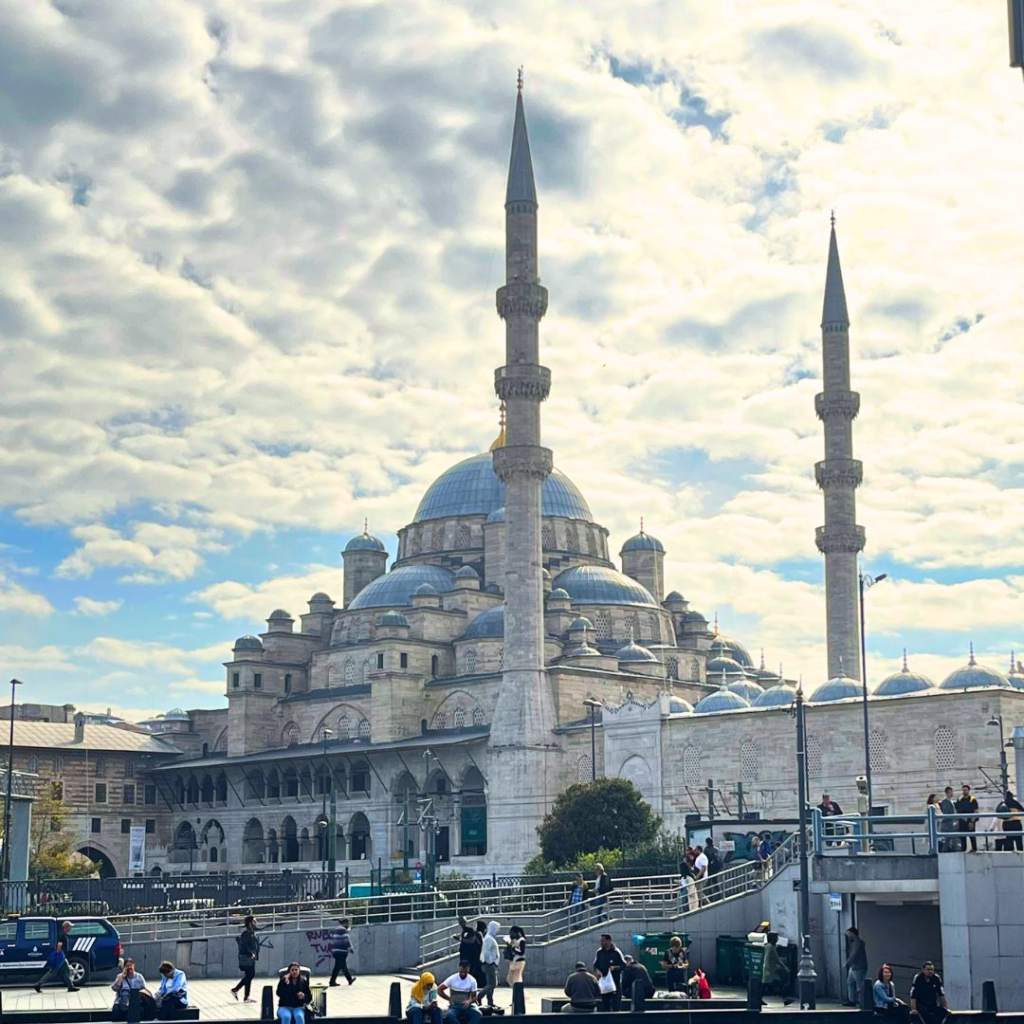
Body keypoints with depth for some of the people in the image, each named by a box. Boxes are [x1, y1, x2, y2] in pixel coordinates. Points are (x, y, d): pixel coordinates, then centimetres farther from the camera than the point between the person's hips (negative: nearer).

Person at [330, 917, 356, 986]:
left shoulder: (335, 930, 18)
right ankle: (332, 981, -8)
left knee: (344, 966, 18)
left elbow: (332, 940, 20)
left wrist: (332, 951, 24)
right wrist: (350, 948, -6)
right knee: (338, 967, -7)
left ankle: (349, 979, 27)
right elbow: (346, 940, -17)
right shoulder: (343, 930, -11)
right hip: (342, 952, -10)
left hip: (335, 951, 10)